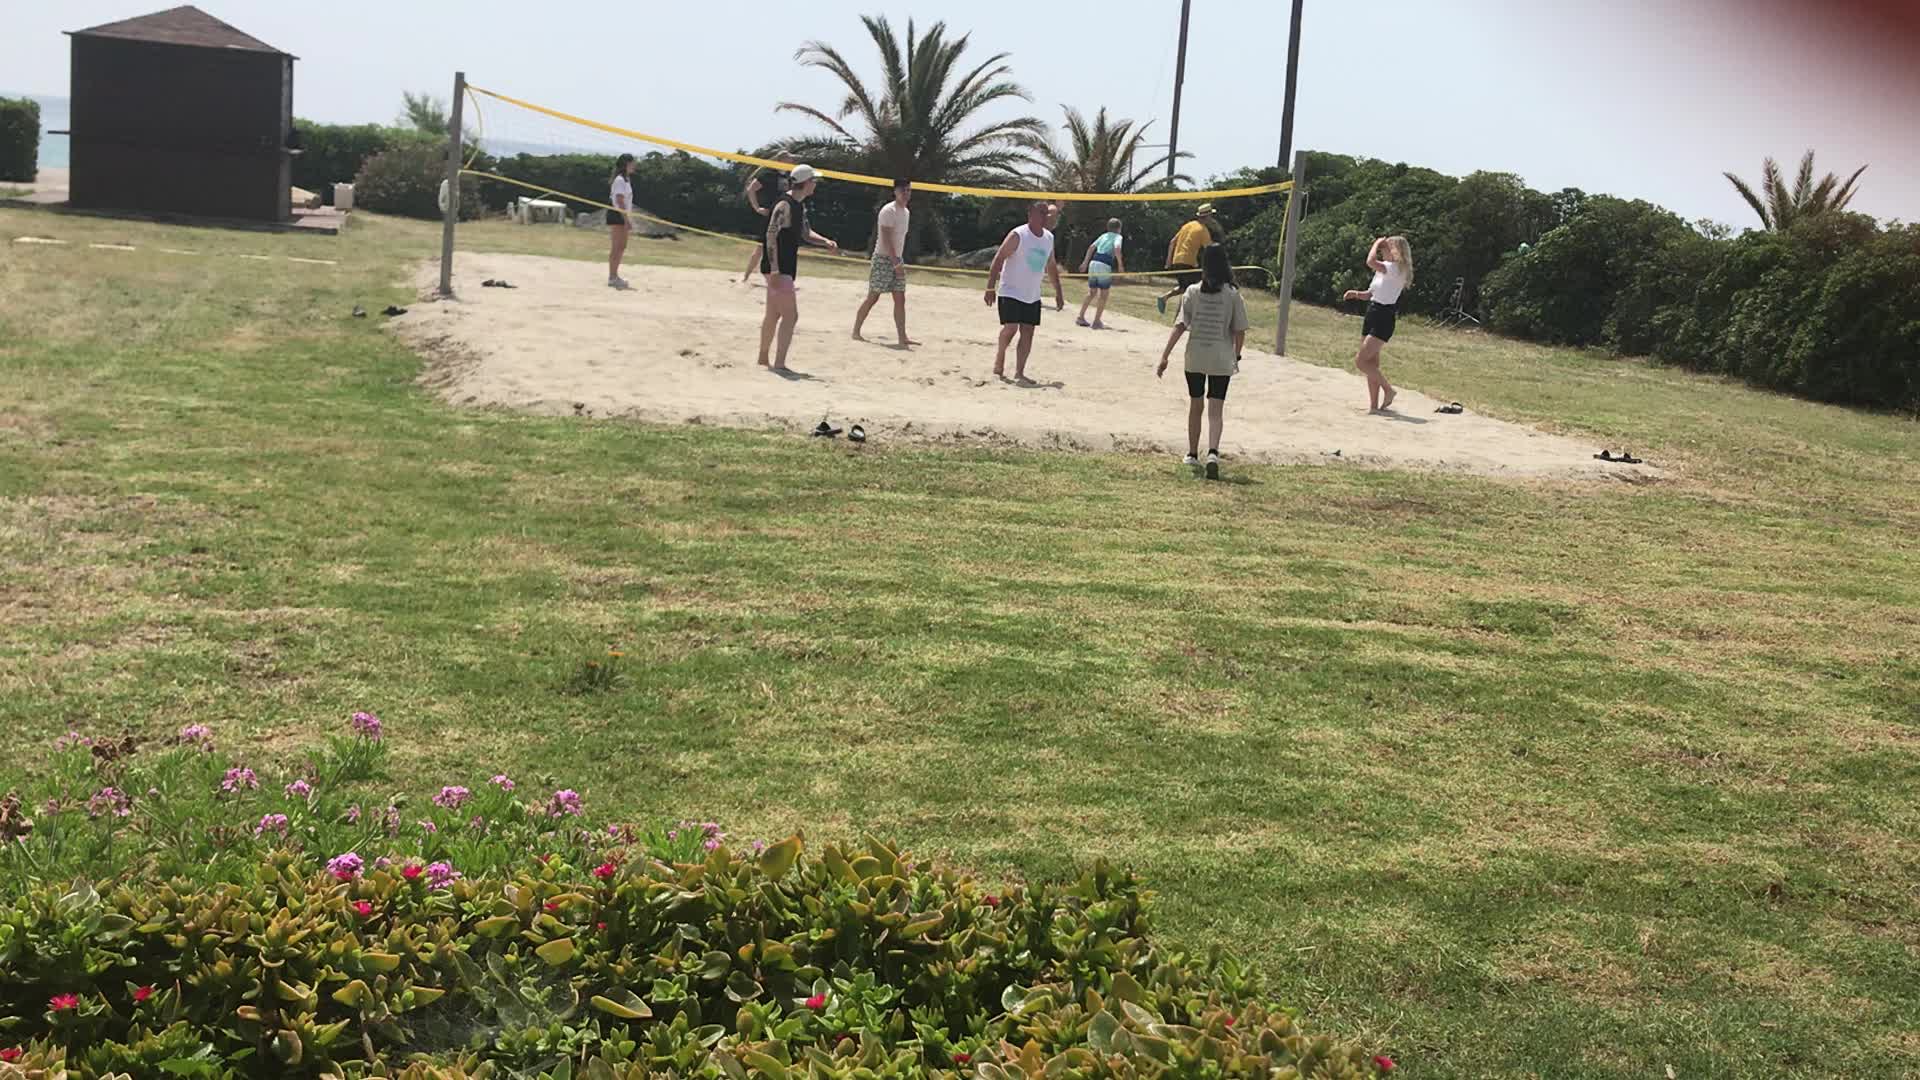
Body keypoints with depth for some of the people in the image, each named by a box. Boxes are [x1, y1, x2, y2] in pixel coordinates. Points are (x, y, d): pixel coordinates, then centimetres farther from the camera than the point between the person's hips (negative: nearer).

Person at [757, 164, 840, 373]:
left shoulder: (800, 206, 13)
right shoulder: (785, 205, -17)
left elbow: (805, 233, 23)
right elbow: (771, 236, -22)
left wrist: (825, 242, 4)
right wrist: (774, 269, -27)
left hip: (786, 268, 10)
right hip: (778, 268, -10)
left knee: (774, 315, 17)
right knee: (790, 315, -12)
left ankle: (763, 359, 27)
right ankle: (779, 363, -12)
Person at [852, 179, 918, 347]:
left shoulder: (906, 212, 13)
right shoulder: (889, 211, -14)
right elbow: (886, 239, -20)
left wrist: (900, 261, 15)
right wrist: (896, 263, -24)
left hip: (897, 260, 8)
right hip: (883, 259, -8)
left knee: (900, 299, 2)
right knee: (873, 297, -4)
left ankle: (902, 337, 1)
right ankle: (856, 332, 6)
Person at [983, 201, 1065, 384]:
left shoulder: (1049, 238, 6)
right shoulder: (1018, 236, -14)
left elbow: (1051, 266, 19)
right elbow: (998, 260, -14)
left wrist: (1058, 291, 17)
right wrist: (990, 288, -20)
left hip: (1033, 296, 6)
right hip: (1011, 292, -6)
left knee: (1028, 332, 1)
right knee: (1011, 328, -15)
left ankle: (1019, 373, 6)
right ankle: (999, 358, 12)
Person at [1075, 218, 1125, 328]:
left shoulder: (1104, 235, 20)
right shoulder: (1118, 237, 3)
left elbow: (1091, 247, 19)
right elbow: (1117, 248, -17)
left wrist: (1085, 262, 23)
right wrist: (1120, 265, -14)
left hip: (1093, 263, 6)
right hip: (1105, 265, -6)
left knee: (1092, 292, 18)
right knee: (1104, 295, 5)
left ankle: (1081, 317, 15)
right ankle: (1097, 321, 0)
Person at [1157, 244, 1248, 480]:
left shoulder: (1192, 292, -4)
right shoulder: (1233, 295, -5)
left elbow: (1179, 326, -9)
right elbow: (1239, 331, -3)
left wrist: (1164, 357, -7)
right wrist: (1236, 356, 13)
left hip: (1195, 358, 1)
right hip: (1221, 360, -1)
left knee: (1195, 406, 17)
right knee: (1216, 410, 1)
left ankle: (1192, 454, 27)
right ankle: (1213, 452, -21)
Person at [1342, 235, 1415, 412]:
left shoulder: (1397, 268, -14)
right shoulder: (1384, 270, 15)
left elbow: (1371, 262, -29)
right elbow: (1370, 294, 21)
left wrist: (1376, 244, -14)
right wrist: (1356, 293, 2)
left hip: (1382, 319, -9)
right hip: (1372, 316, 9)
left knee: (1360, 361, -13)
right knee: (1371, 364, 9)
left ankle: (1388, 389, -1)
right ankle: (1374, 404, 13)